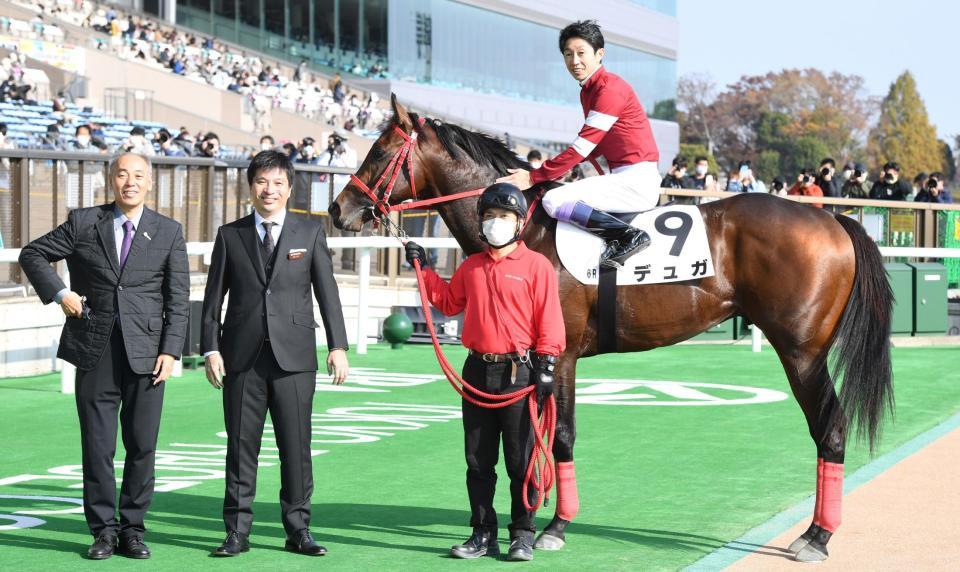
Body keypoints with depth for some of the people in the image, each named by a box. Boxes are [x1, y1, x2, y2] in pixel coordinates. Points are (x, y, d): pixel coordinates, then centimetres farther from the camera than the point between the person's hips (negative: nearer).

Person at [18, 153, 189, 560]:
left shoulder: (168, 232, 6)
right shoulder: (83, 223, 5)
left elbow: (178, 298, 4)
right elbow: (32, 255, 12)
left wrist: (170, 350, -5)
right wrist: (59, 293, -1)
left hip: (145, 352, 0)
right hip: (95, 351, 0)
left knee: (142, 445, 2)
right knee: (97, 445, 2)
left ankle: (132, 529, 13)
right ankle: (104, 530, 12)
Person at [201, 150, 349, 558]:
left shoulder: (310, 232, 7)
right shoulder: (230, 235, 8)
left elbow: (327, 291, 4)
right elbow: (213, 297, 7)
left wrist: (338, 346, -4)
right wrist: (210, 348, -1)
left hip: (294, 356, 0)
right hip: (242, 356, 0)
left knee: (296, 447, 2)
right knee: (241, 446, 4)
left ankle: (298, 530, 12)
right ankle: (237, 531, 11)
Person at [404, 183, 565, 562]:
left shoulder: (536, 265, -4)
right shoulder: (471, 267, 11)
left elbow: (549, 320, -6)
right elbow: (449, 302, 23)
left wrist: (546, 364, -13)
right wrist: (424, 271, 15)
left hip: (518, 372, -5)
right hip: (478, 371, 5)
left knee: (520, 460, 2)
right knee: (478, 460, 8)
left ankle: (523, 534, 11)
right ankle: (483, 533, 16)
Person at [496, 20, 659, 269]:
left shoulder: (609, 89, -14)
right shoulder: (588, 91, 16)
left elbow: (582, 148, -17)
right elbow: (592, 147, 21)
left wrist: (533, 177, -13)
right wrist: (556, 168, 6)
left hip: (637, 180, -10)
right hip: (625, 179, 10)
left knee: (553, 201, -20)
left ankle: (630, 237, -19)